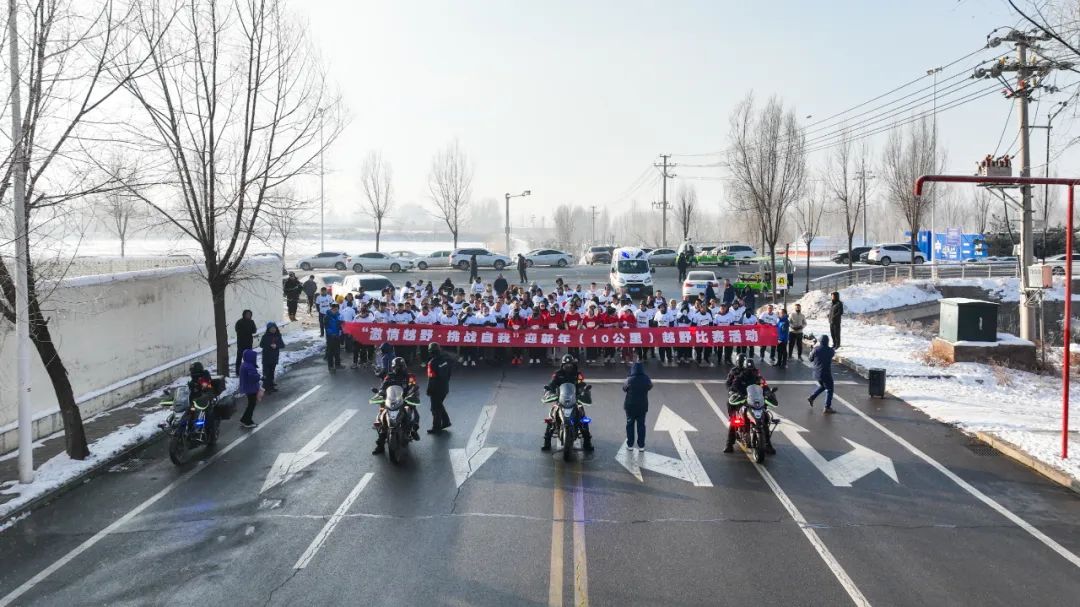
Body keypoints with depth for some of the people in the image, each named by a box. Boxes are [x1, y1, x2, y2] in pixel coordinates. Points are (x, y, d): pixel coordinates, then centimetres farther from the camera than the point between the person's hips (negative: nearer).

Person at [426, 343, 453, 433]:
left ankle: (436, 427, 10)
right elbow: (449, 374, 11)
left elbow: (431, 378, -20)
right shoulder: (445, 360, 1)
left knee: (435, 408, 3)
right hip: (445, 388, 8)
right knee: (439, 405, 24)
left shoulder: (432, 363, -21)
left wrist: (429, 390, -12)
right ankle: (445, 421, 30)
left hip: (436, 389, -8)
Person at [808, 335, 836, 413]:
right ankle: (827, 408, 6)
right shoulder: (830, 350, -10)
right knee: (829, 390, 8)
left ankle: (812, 397, 23)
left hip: (816, 374, 4)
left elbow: (811, 359, 4)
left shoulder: (816, 350, -8)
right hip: (826, 374, -4)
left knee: (822, 386, 29)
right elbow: (834, 353, 14)